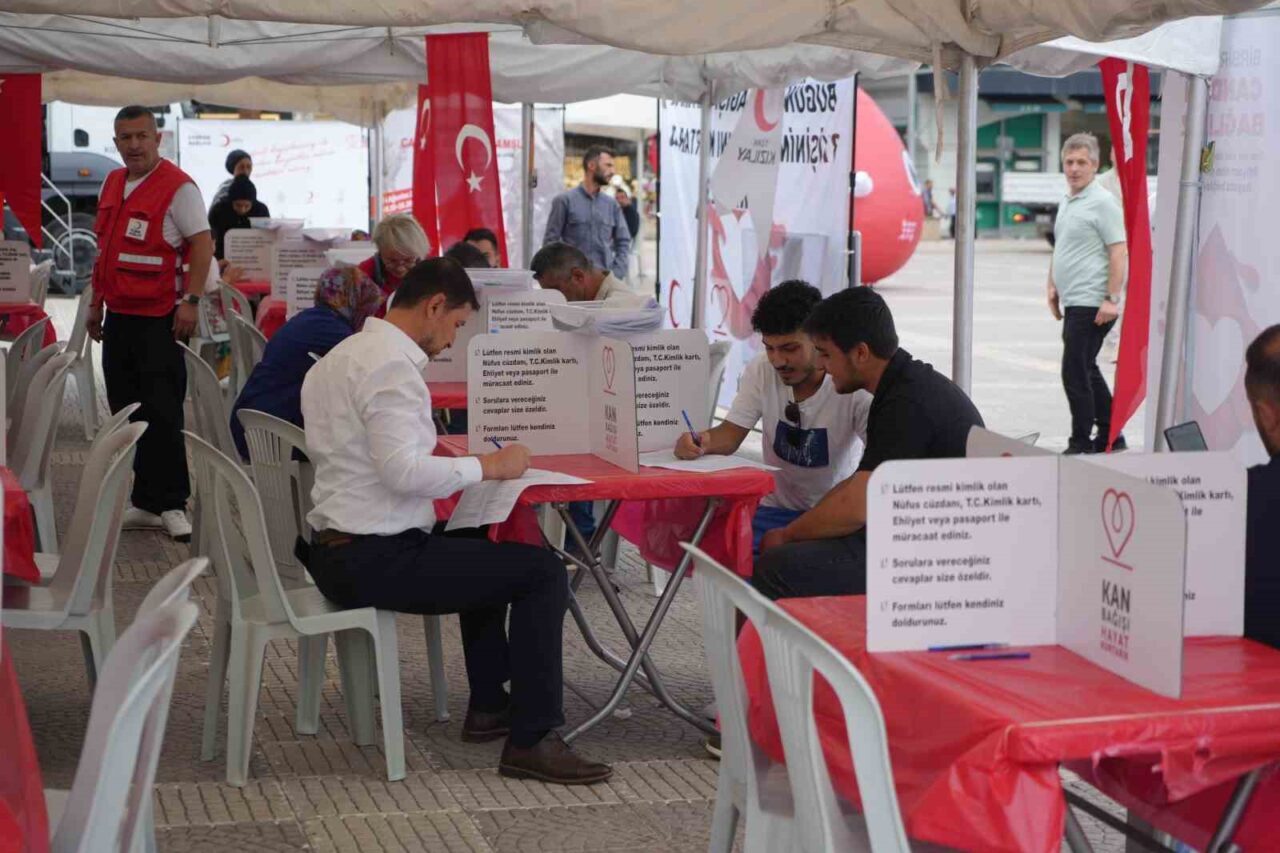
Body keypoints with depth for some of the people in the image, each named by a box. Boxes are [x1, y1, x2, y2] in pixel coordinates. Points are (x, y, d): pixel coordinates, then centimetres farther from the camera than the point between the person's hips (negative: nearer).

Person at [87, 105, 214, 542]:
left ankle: (172, 504, 1)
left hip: (160, 318, -8)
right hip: (118, 316, 8)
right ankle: (145, 503, 19)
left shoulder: (178, 187, -10)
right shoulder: (112, 184, 13)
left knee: (162, 415, -6)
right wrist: (96, 303, 19)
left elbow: (202, 244, -14)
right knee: (126, 413, 10)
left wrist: (190, 301, -22)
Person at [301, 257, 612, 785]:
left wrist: (427, 448, 18)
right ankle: (530, 740, -5)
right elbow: (403, 472, -26)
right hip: (375, 562, -11)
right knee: (543, 571, -8)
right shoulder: (391, 366, -17)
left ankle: (488, 706, 32)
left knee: (483, 550, 31)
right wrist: (487, 466, -15)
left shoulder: (340, 356, 15)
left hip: (333, 552, 11)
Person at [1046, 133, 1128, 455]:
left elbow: (1119, 252, -17)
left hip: (1091, 304, -10)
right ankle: (1110, 438, 26)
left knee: (1076, 373, -10)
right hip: (1073, 302, 10)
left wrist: (1112, 299, -22)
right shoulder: (1066, 203, 16)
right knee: (1087, 371, 16)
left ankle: (1082, 444, -3)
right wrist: (1053, 287, 18)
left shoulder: (1102, 202, -12)